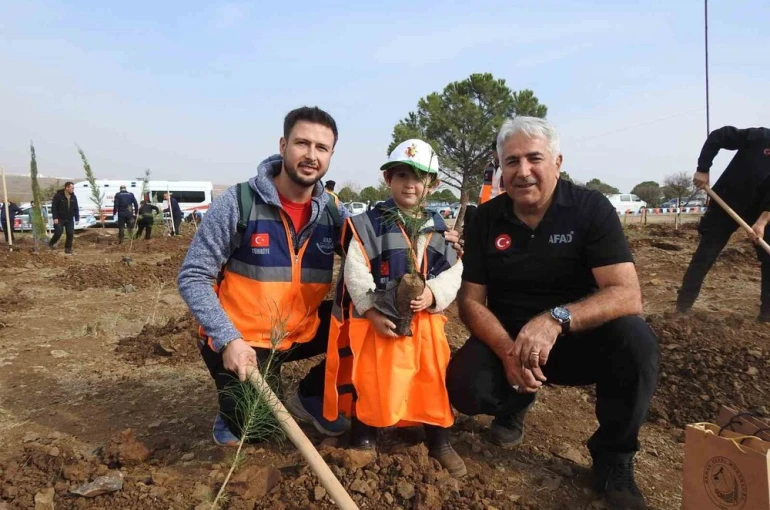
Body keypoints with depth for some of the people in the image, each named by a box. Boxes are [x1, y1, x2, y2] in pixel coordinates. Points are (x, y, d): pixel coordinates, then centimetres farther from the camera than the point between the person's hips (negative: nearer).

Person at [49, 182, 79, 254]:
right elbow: (53, 207, -11)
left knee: (70, 234, -2)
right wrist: (55, 218, -16)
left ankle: (68, 248, 10)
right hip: (60, 219, -4)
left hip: (70, 219, 4)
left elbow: (76, 208, 10)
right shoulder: (58, 196, -11)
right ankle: (51, 243, 22)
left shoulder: (73, 197, 4)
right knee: (58, 233, -5)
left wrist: (77, 218, 6)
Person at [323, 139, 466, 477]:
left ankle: (439, 440, 25)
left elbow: (454, 272, 2)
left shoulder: (441, 229, 5)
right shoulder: (368, 224, -6)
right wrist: (372, 312, -19)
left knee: (433, 377, 6)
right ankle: (363, 436, 23)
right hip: (375, 317, -3)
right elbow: (355, 273, -11)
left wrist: (433, 294, -18)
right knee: (371, 378, 2)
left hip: (425, 319, 3)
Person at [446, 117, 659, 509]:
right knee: (464, 386, -27)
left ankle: (613, 459, -6)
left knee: (635, 339, -31)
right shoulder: (486, 220, -5)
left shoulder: (592, 208, -12)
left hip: (578, 338, -1)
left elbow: (627, 296, -22)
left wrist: (556, 319, -40)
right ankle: (514, 403, 13)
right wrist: (507, 351, -26)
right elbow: (471, 301, -6)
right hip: (506, 339, 2)